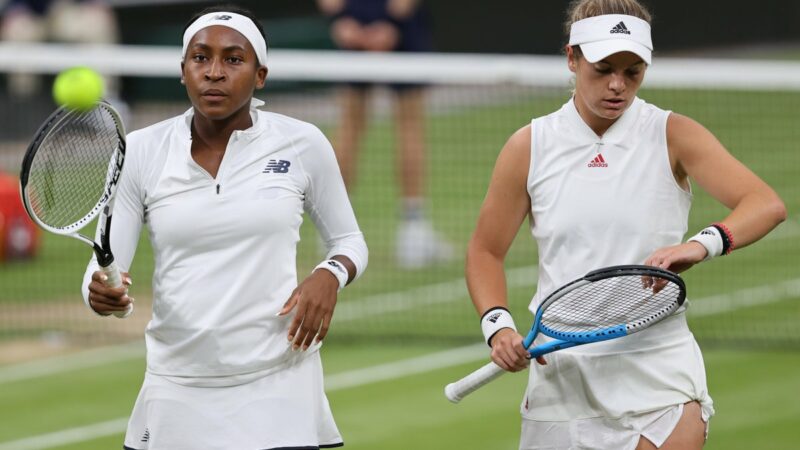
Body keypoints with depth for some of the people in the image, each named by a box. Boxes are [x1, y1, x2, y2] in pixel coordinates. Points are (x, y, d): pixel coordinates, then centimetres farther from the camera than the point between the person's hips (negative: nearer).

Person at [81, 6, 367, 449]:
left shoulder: (302, 144, -2)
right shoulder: (140, 151, -1)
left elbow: (348, 240, 11)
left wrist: (330, 276, -11)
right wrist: (102, 293, -24)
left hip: (276, 386, -1)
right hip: (177, 391, 1)